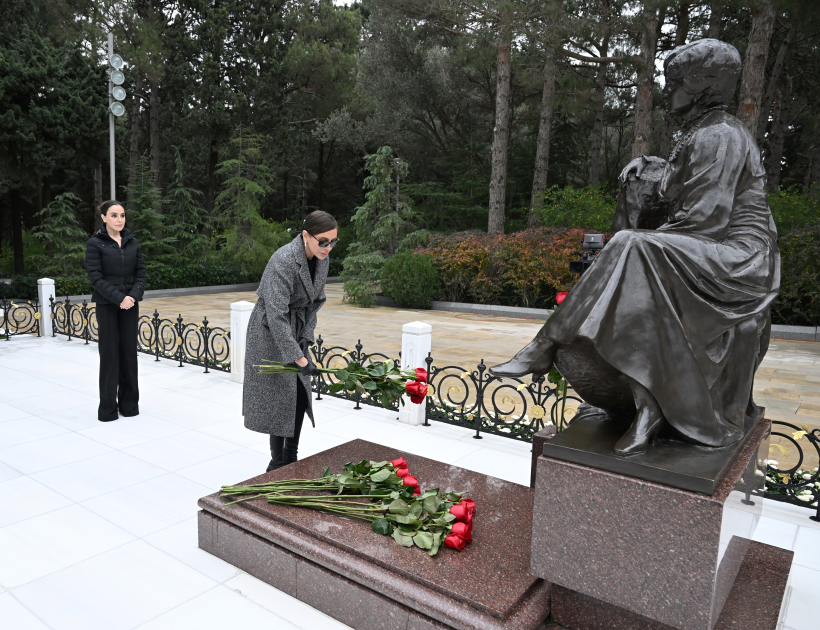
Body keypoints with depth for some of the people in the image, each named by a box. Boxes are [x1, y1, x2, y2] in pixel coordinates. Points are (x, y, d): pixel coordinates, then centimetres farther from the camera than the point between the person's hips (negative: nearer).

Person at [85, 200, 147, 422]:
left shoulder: (132, 241, 7)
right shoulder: (95, 243, -4)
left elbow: (141, 272, 5)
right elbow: (95, 277, -10)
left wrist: (133, 296, -11)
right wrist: (118, 298, -18)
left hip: (130, 304, 4)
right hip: (107, 305, -3)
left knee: (129, 352, 7)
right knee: (109, 354, 1)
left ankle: (129, 403, 17)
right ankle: (107, 408, 11)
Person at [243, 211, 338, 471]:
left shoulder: (322, 259, -5)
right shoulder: (283, 261, -29)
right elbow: (276, 315, -33)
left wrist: (306, 338, 0)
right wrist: (300, 359, -35)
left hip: (297, 328, 7)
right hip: (271, 333, -7)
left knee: (300, 397, 9)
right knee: (279, 398, -1)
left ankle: (291, 460, 24)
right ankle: (277, 464, 16)